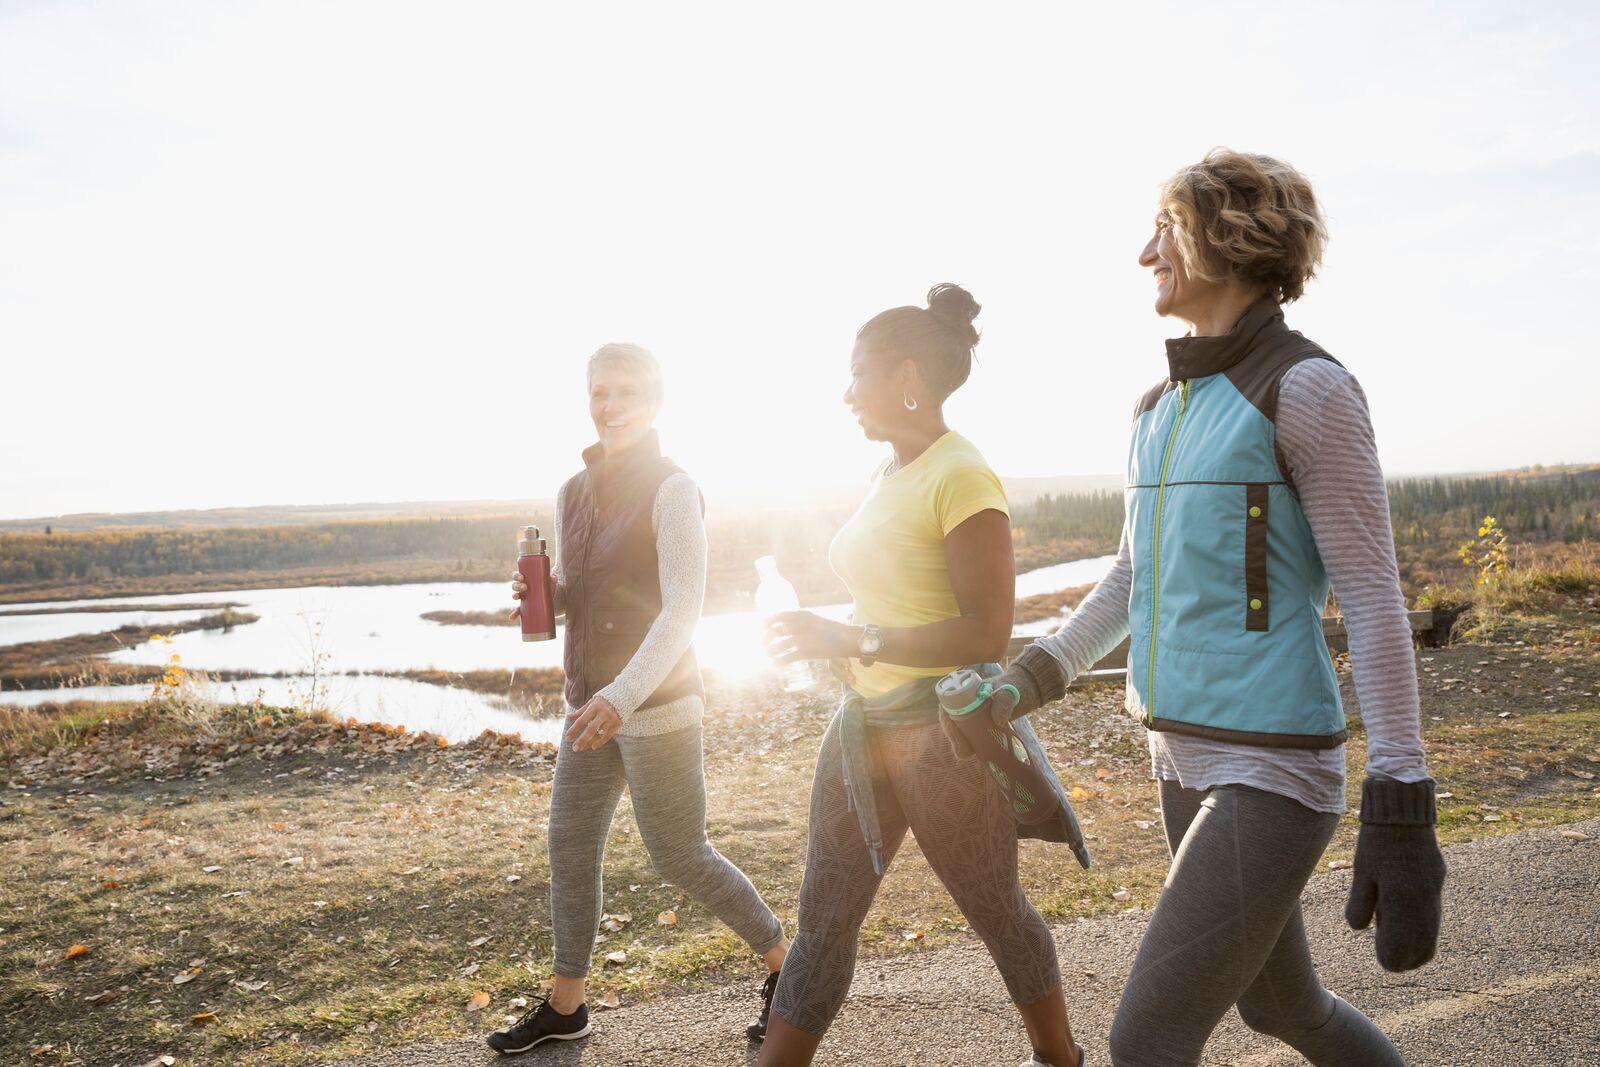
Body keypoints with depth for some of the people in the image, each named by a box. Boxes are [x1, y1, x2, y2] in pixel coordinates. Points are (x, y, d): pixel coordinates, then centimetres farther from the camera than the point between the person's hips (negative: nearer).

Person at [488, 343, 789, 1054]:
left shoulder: (672, 489, -15)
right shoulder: (574, 493, 7)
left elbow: (683, 609, -23)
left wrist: (622, 696, -34)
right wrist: (539, 591, -5)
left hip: (655, 706, -7)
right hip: (590, 703, 7)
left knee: (680, 859, 4)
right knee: (569, 848, 12)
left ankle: (785, 962, 25)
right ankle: (565, 1005, 29)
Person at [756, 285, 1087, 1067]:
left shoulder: (961, 478, -18)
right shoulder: (890, 475, 8)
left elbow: (987, 634, -22)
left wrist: (850, 641, -24)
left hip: (945, 730, -8)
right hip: (866, 722, 8)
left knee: (994, 910, 13)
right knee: (822, 915, 8)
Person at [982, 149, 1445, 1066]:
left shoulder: (1306, 388, -12)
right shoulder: (1161, 408, 11)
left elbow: (1373, 596, -15)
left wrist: (1401, 811, -17)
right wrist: (1028, 683, 16)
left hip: (1274, 766, -8)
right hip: (1187, 754, 8)